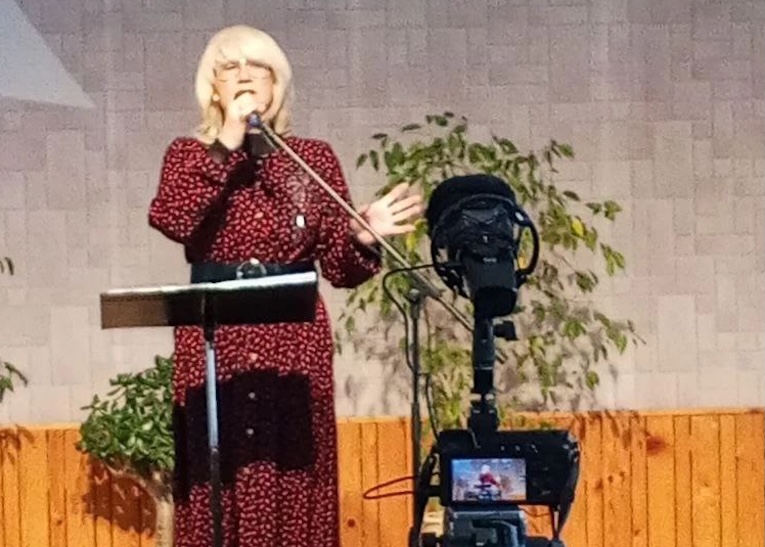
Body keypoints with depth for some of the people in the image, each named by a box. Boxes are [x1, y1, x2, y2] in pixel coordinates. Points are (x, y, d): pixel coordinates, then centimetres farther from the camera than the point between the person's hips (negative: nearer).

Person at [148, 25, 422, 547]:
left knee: (294, 492, -1)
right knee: (217, 485, -3)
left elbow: (339, 267, 6)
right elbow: (171, 219, -15)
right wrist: (228, 145, -12)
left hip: (295, 340, 1)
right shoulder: (189, 154, 8)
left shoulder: (314, 156, 10)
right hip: (213, 338, 0)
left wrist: (363, 236, -15)